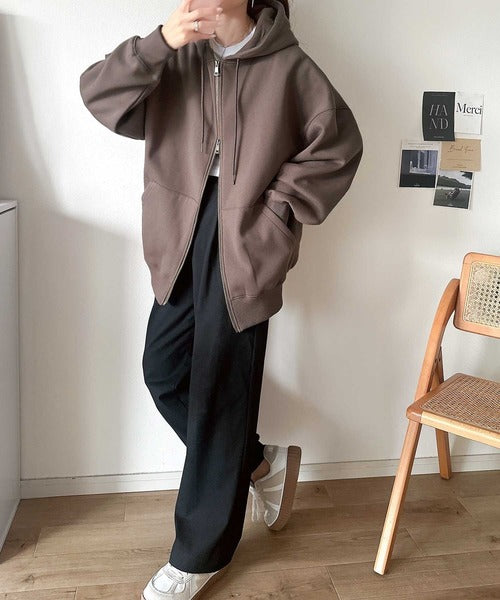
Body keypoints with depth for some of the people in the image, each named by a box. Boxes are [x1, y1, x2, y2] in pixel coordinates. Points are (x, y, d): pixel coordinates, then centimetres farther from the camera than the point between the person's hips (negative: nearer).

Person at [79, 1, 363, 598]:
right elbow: (99, 95, -4)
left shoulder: (287, 66, 0)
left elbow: (338, 144, 3)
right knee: (164, 370, 10)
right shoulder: (177, 58, 8)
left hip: (245, 247, -5)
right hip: (182, 242, 5)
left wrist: (279, 207, -4)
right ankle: (257, 461, 34)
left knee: (220, 390, 0)